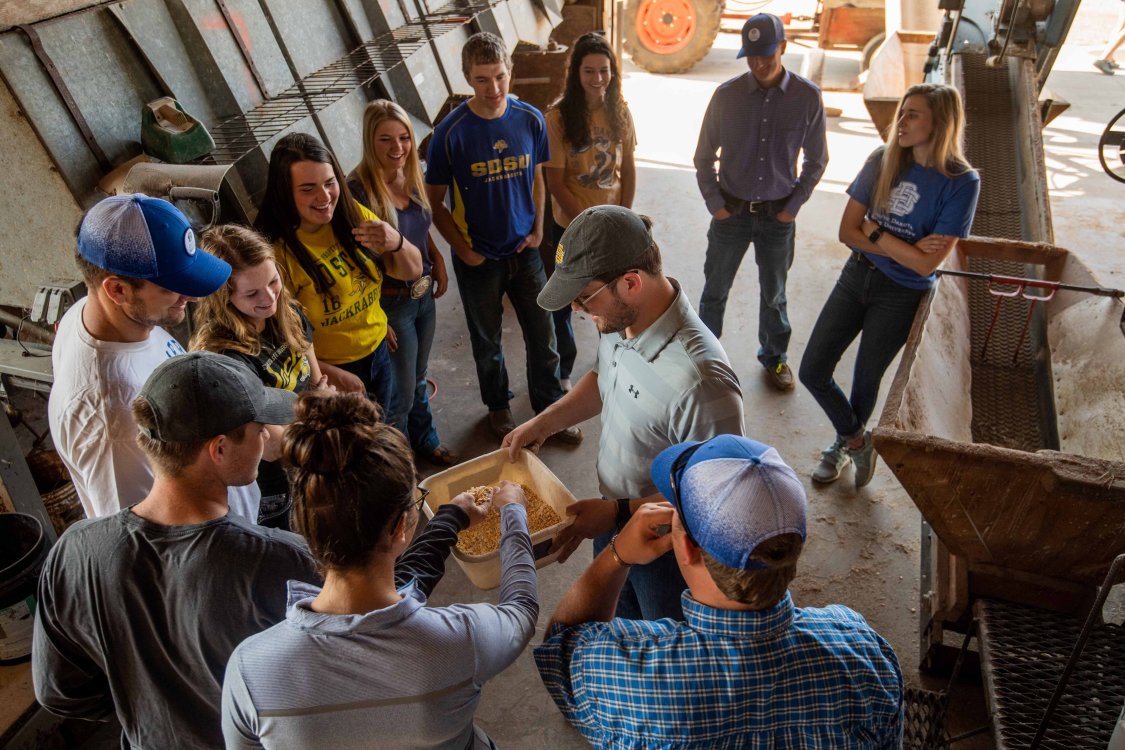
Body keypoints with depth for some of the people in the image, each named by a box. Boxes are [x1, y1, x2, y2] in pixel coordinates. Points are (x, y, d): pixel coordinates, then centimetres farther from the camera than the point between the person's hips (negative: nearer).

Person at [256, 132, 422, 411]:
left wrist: (397, 242, -24)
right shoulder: (278, 251, -24)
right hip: (326, 375, -5)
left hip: (379, 355, 5)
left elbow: (411, 271, -4)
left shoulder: (353, 215, -8)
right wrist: (330, 374, -22)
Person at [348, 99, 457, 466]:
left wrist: (439, 264, 3)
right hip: (391, 303, -6)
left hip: (424, 295, 7)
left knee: (418, 378, 26)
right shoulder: (358, 189, -23)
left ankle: (426, 441, 47)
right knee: (401, 393, 9)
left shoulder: (411, 178, -2)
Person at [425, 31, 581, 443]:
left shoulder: (531, 120, -8)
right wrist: (463, 251, -11)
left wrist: (538, 230, 0)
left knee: (543, 337, 12)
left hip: (524, 251, 3)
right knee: (487, 340, 17)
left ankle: (550, 409, 34)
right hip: (478, 259, -2)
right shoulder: (451, 132, -18)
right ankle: (498, 405, 41)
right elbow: (435, 201, -8)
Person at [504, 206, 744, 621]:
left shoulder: (700, 380, -39)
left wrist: (618, 512, -27)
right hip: (612, 514, 7)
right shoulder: (620, 320, -14)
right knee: (618, 621, 33)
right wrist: (543, 423, 2)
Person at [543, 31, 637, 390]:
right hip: (570, 225, -3)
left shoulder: (619, 111, -5)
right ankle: (562, 368, 35)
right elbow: (555, 183, -16)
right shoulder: (558, 117, -17)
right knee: (562, 300, 13)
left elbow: (628, 169, 1)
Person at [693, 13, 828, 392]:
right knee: (715, 290, 11)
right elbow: (703, 157, 0)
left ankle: (775, 357, 36)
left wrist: (793, 207, -3)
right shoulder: (727, 95, -10)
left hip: (777, 215, 0)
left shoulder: (807, 97, -10)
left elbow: (816, 160, 2)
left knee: (773, 294, 15)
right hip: (731, 211, 0)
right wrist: (715, 204, -5)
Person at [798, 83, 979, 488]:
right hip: (857, 275, 4)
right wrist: (903, 248, -17)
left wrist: (874, 231, -15)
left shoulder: (961, 182, -16)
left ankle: (847, 440, 44)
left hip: (901, 295, -4)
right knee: (812, 371, 2)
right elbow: (846, 231, -8)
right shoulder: (884, 160, -6)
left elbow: (926, 264, -20)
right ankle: (856, 439, 28)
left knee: (866, 379, 12)